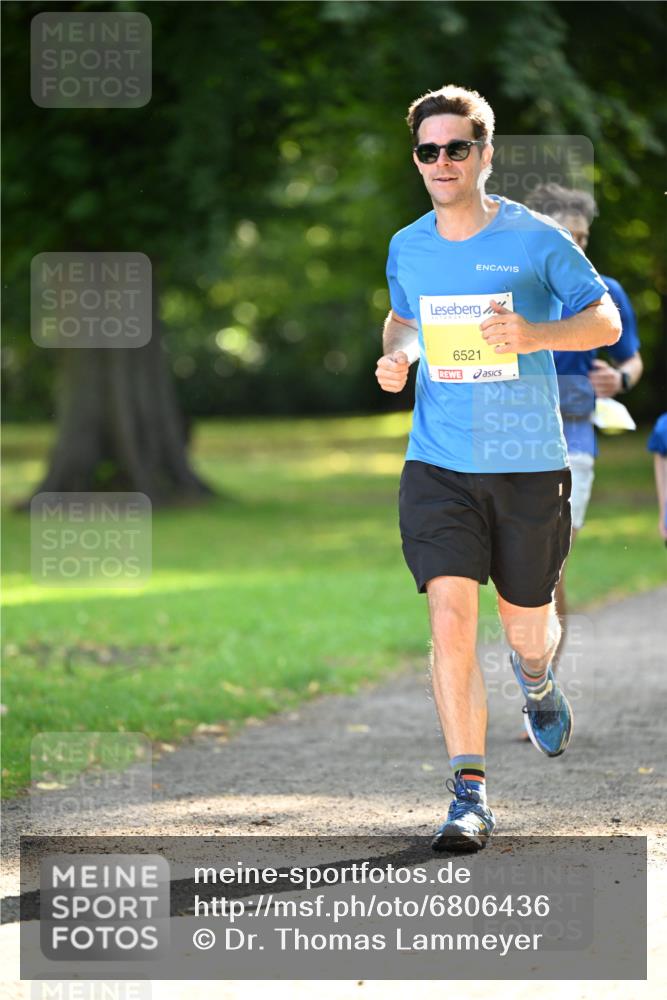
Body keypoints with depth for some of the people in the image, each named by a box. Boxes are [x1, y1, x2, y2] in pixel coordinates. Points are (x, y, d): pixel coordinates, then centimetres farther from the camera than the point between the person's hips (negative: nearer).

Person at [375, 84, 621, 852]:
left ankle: (535, 679, 51)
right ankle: (470, 794, -11)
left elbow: (606, 320, -1)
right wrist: (395, 356, 2)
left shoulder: (536, 238, -6)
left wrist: (535, 335, -20)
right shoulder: (407, 248, 5)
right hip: (438, 464, 1)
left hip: (528, 464, -1)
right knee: (450, 619, -15)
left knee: (527, 627, 12)